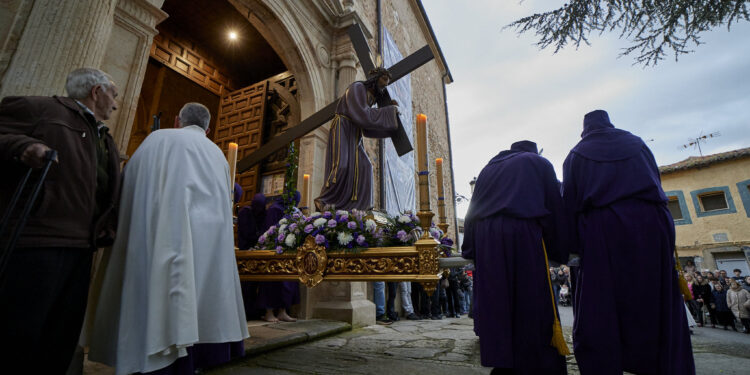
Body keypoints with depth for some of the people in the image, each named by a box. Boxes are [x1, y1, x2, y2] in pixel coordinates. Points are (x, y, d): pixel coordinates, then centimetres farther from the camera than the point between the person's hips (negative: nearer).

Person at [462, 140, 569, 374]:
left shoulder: (489, 169, 25)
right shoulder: (539, 164, 16)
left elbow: (472, 212, 16)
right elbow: (554, 207, 7)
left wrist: (470, 251, 15)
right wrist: (560, 252, 10)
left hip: (485, 240, 4)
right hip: (523, 234, -3)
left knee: (497, 305, 7)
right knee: (532, 309, 2)